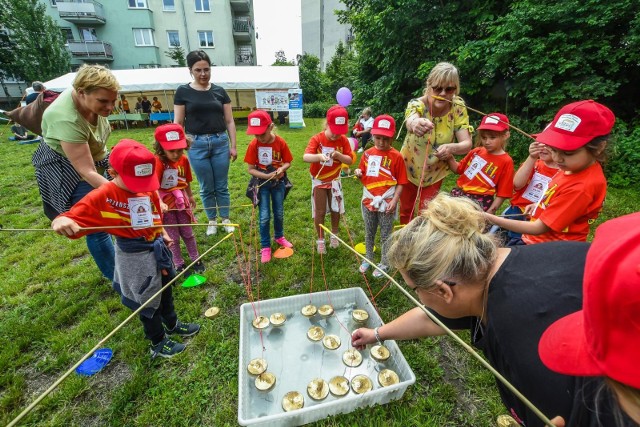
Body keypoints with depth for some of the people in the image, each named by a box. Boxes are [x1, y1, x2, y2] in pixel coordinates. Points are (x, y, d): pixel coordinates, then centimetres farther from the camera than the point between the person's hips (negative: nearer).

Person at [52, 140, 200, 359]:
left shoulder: (149, 190, -6)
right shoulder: (101, 197, -20)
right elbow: (69, 220, -24)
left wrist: (163, 235, 7)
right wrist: (61, 222, -45)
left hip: (157, 247, 6)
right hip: (134, 256, -5)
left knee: (165, 288, 25)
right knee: (146, 300, 13)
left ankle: (172, 324, 51)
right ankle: (158, 342, 37)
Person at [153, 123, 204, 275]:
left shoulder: (184, 160, -5)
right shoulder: (159, 162, -22)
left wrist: (190, 196, 19)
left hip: (181, 201, 4)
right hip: (166, 203, -4)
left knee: (188, 233, 15)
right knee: (173, 237, 9)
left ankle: (196, 260, 31)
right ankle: (179, 265, 25)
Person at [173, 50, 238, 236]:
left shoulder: (220, 91, 6)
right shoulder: (183, 92, 2)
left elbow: (229, 121, 7)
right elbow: (178, 122, 3)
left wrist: (233, 146, 2)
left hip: (220, 142, 1)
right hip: (197, 144, -1)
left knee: (222, 186, 9)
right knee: (206, 187, 8)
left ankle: (225, 219, 25)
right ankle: (212, 220, 26)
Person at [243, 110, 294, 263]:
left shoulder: (281, 142, -12)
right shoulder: (253, 145, -13)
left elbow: (288, 162, -2)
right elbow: (250, 169, -12)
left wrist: (281, 169, -23)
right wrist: (267, 176, -24)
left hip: (279, 182, 2)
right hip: (262, 183, -1)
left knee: (279, 213, 14)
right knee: (264, 216, 1)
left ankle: (279, 236, 39)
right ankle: (265, 246, 17)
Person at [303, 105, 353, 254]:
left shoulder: (343, 140, -11)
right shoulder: (317, 139, -19)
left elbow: (350, 160, -11)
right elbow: (305, 157, -33)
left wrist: (338, 155, -32)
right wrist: (319, 156, -54)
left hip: (334, 180, 3)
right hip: (319, 180, -2)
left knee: (336, 209, 13)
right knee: (320, 211, 5)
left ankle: (334, 235, 35)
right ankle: (320, 239, 23)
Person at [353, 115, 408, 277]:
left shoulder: (396, 156, -10)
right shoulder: (367, 154, 1)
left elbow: (401, 183, -8)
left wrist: (394, 201, -17)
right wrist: (358, 173, -12)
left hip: (386, 204, -4)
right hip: (368, 201, 4)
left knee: (386, 235, 11)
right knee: (369, 234, 19)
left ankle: (384, 264, 29)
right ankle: (368, 259, 39)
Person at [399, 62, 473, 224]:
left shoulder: (458, 108, -16)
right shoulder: (416, 104, -23)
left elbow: (467, 144, -22)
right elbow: (410, 121, -47)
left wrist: (451, 148, -45)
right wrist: (415, 124, -71)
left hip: (436, 171, 1)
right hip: (409, 167, -1)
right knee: (405, 210, 12)